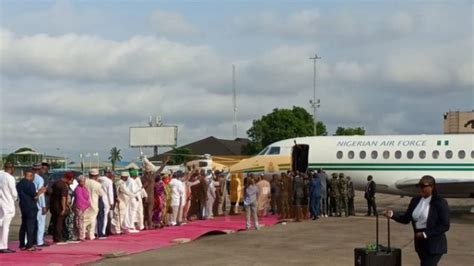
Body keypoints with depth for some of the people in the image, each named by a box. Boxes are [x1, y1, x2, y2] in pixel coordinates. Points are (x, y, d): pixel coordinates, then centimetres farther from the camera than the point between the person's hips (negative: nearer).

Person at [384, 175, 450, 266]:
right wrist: (392, 214, -9)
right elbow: (406, 218, 8)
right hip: (420, 243, 7)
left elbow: (444, 226, -15)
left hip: (434, 245, -6)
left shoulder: (440, 203, -12)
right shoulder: (415, 201, 6)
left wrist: (426, 234, -20)